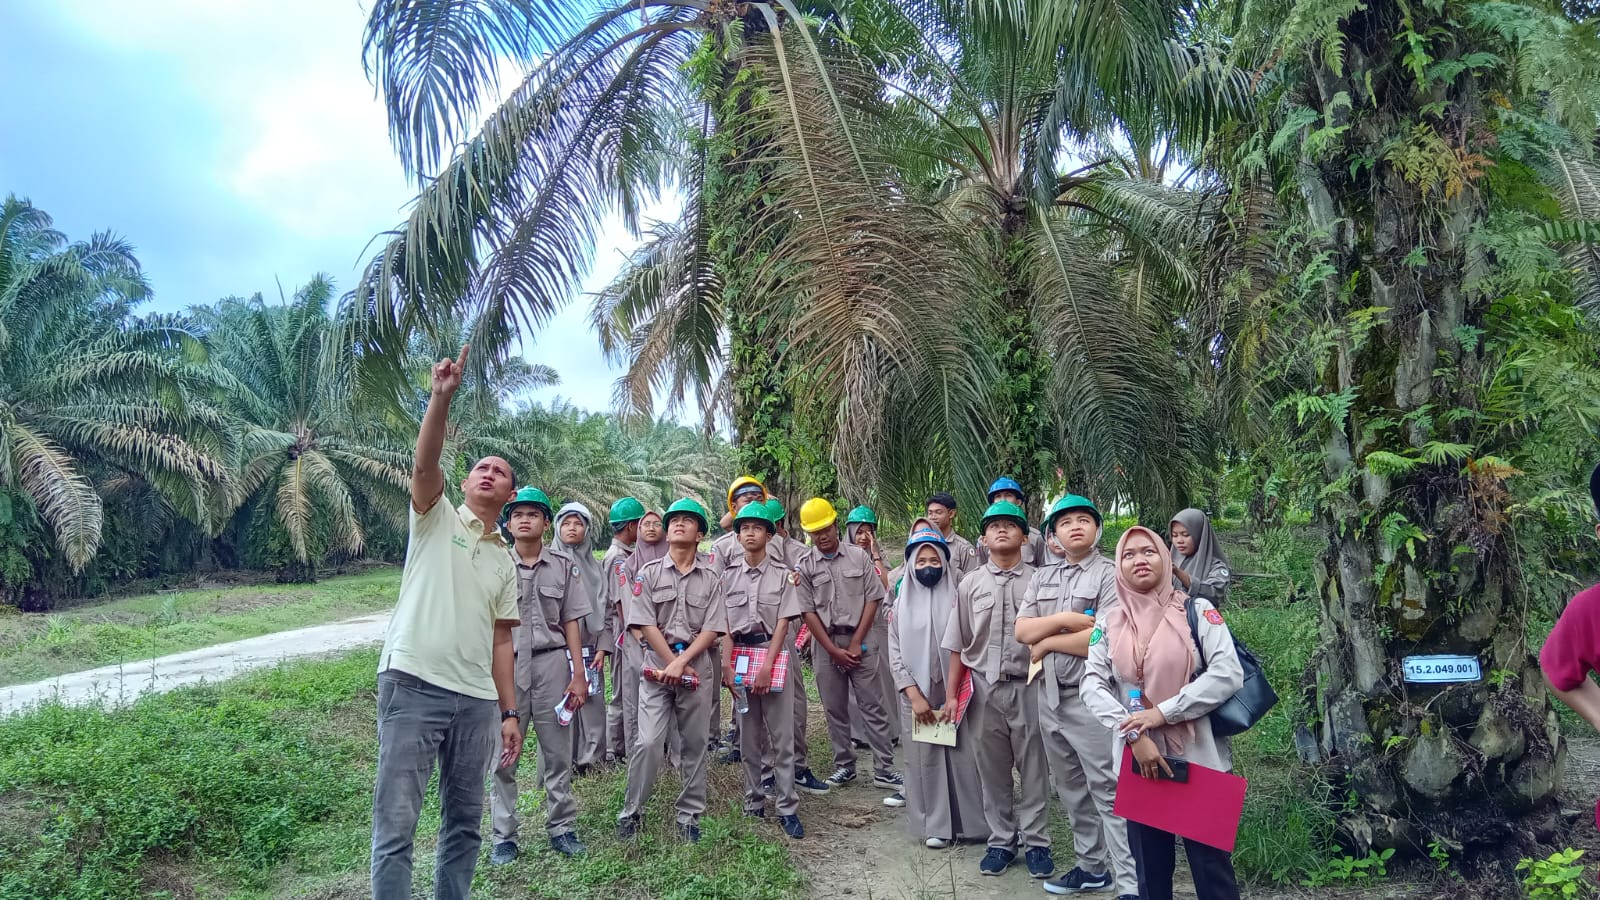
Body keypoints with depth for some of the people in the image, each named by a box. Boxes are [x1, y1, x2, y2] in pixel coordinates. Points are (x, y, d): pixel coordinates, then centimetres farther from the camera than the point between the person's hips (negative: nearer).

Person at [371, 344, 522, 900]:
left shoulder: (505, 562, 18)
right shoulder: (437, 519, 6)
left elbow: (500, 641, 16)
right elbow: (424, 465, -14)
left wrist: (509, 712, 10)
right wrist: (442, 395, -27)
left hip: (476, 698, 5)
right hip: (413, 685, -5)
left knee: (465, 820, 12)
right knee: (396, 820, -5)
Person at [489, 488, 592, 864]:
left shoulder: (563, 566, 5)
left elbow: (571, 622, 6)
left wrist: (579, 674, 1)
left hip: (552, 663, 1)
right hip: (506, 665, -1)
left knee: (558, 752, 8)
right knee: (503, 755, 5)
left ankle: (562, 827, 21)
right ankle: (504, 836, 16)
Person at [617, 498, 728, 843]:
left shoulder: (711, 578, 5)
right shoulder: (649, 573, 4)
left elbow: (711, 629, -2)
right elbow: (645, 624, -3)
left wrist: (681, 663, -13)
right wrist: (672, 663, -10)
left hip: (697, 666, 1)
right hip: (657, 664, -1)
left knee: (694, 744, 7)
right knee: (648, 742, -7)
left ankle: (690, 815, 18)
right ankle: (631, 811, 9)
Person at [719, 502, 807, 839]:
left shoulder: (782, 574, -1)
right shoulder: (728, 575, 5)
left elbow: (783, 623, -5)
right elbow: (724, 624, 2)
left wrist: (767, 667, -13)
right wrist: (727, 665, -9)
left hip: (774, 655, -2)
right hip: (739, 656, 2)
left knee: (782, 736, -2)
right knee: (748, 737, 8)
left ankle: (787, 808, 4)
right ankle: (754, 805, 17)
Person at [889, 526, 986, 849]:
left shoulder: (955, 600, 2)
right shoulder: (902, 605, 6)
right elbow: (895, 656, 1)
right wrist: (914, 696, -9)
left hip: (954, 693, -1)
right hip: (917, 695, 1)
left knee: (962, 755, -1)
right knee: (925, 759, 4)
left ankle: (968, 822, 11)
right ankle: (935, 825, 13)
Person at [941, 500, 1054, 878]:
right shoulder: (969, 585, 6)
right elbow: (958, 646, 8)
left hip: (1028, 686, -2)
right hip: (983, 688, 2)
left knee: (1034, 768, 6)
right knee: (991, 769, 10)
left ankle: (1035, 842, 19)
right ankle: (1002, 840, 23)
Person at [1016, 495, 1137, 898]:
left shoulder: (1110, 575, -7)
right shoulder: (1042, 577, 13)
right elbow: (1021, 630, 3)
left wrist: (1047, 642, -7)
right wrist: (1064, 619, -12)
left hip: (1090, 698, -7)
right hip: (1049, 696, 7)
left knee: (1108, 793, -4)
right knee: (1071, 790, 17)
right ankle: (1090, 866, 30)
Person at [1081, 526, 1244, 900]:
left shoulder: (1197, 610, -2)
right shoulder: (1108, 623, 5)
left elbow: (1228, 673, -12)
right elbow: (1092, 683, -2)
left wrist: (1163, 712, -15)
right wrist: (1134, 736, -15)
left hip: (1198, 757, -3)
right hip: (1137, 758, 3)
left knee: (1211, 865, 3)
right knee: (1150, 868, 13)